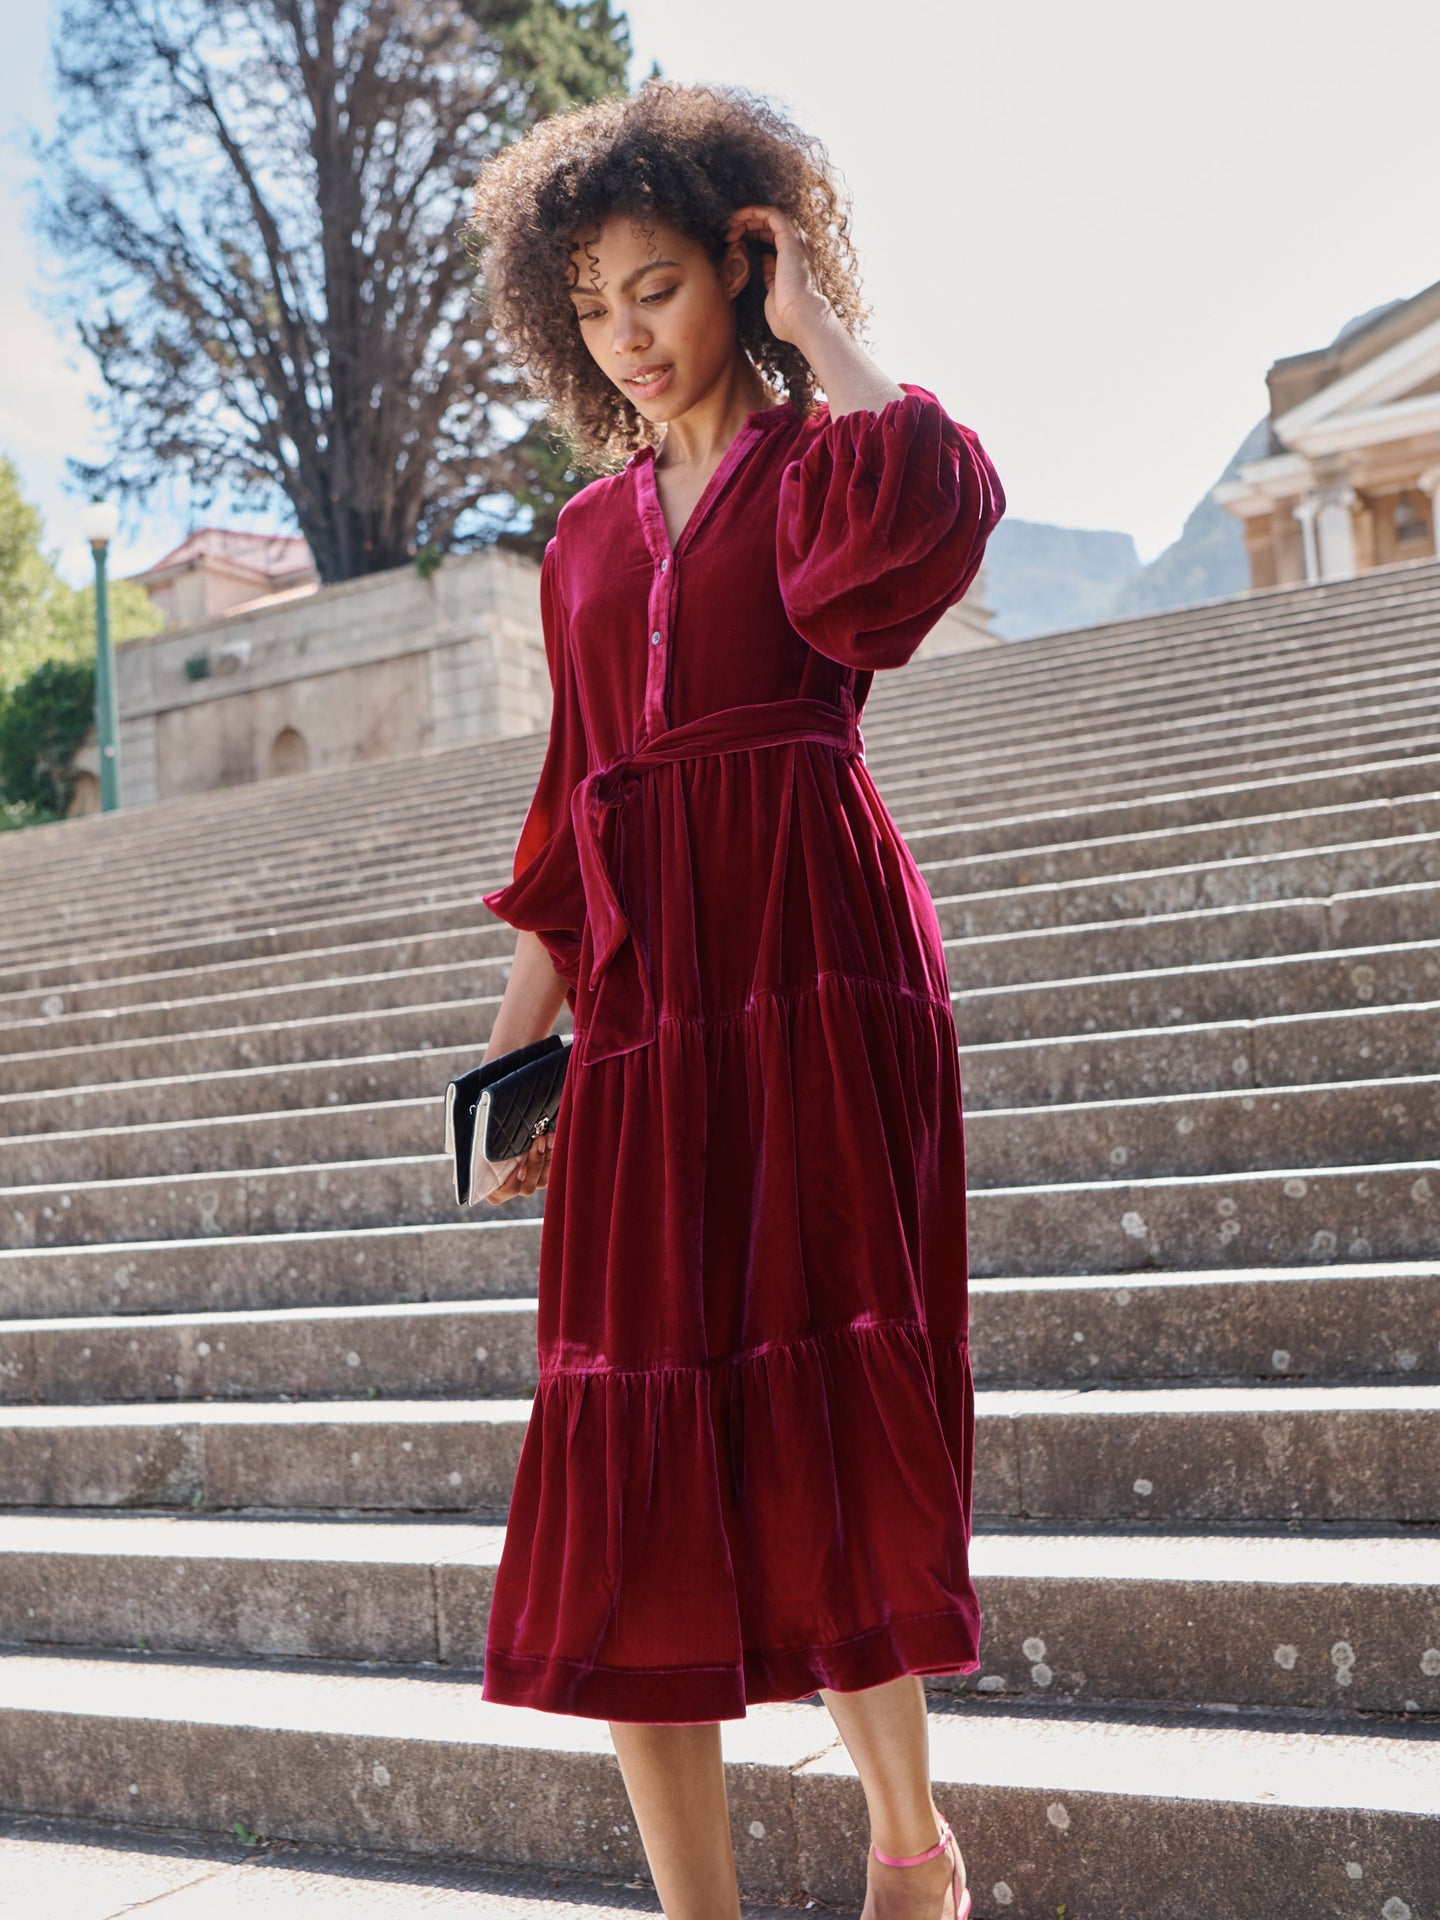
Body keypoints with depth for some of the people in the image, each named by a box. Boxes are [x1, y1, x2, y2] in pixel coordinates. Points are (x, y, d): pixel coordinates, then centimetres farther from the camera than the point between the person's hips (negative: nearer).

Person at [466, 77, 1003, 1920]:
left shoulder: (820, 462, 5)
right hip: (645, 996, 5)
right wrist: (518, 1043, 11)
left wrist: (814, 323, -5)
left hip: (815, 960, -4)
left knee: (822, 1391, -1)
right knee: (632, 1431, -1)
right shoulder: (588, 535, 19)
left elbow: (945, 498, -21)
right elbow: (569, 803, 17)